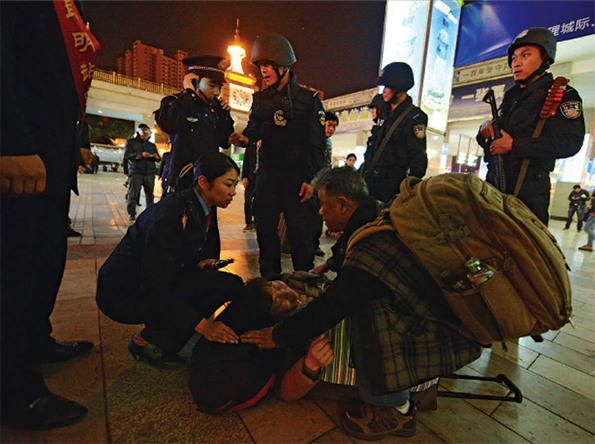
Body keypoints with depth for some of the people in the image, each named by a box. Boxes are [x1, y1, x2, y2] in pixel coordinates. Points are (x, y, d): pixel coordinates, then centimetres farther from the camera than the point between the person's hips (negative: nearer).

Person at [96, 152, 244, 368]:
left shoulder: (202, 208, 0)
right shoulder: (170, 217, -27)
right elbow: (155, 287, -26)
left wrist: (199, 264, -8)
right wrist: (203, 325, -26)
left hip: (153, 285, 9)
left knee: (232, 283, -1)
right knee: (224, 285, -22)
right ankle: (148, 342, -7)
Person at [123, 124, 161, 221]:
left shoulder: (152, 145, 23)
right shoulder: (130, 142, 12)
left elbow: (158, 158, 23)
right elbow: (127, 155, -1)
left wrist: (157, 157, -2)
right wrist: (141, 155, -14)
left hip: (149, 173, 3)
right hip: (135, 172, -3)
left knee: (150, 194, 2)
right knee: (133, 194, -5)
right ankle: (131, 214, 0)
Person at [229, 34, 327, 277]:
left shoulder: (308, 99, 1)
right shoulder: (260, 98, 14)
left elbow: (317, 143, -4)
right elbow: (254, 128, 16)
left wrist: (311, 179, -13)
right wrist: (244, 138, -9)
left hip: (297, 177, -4)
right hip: (267, 175, 5)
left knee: (300, 232, -2)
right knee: (265, 230, 8)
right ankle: (269, 281, 23)